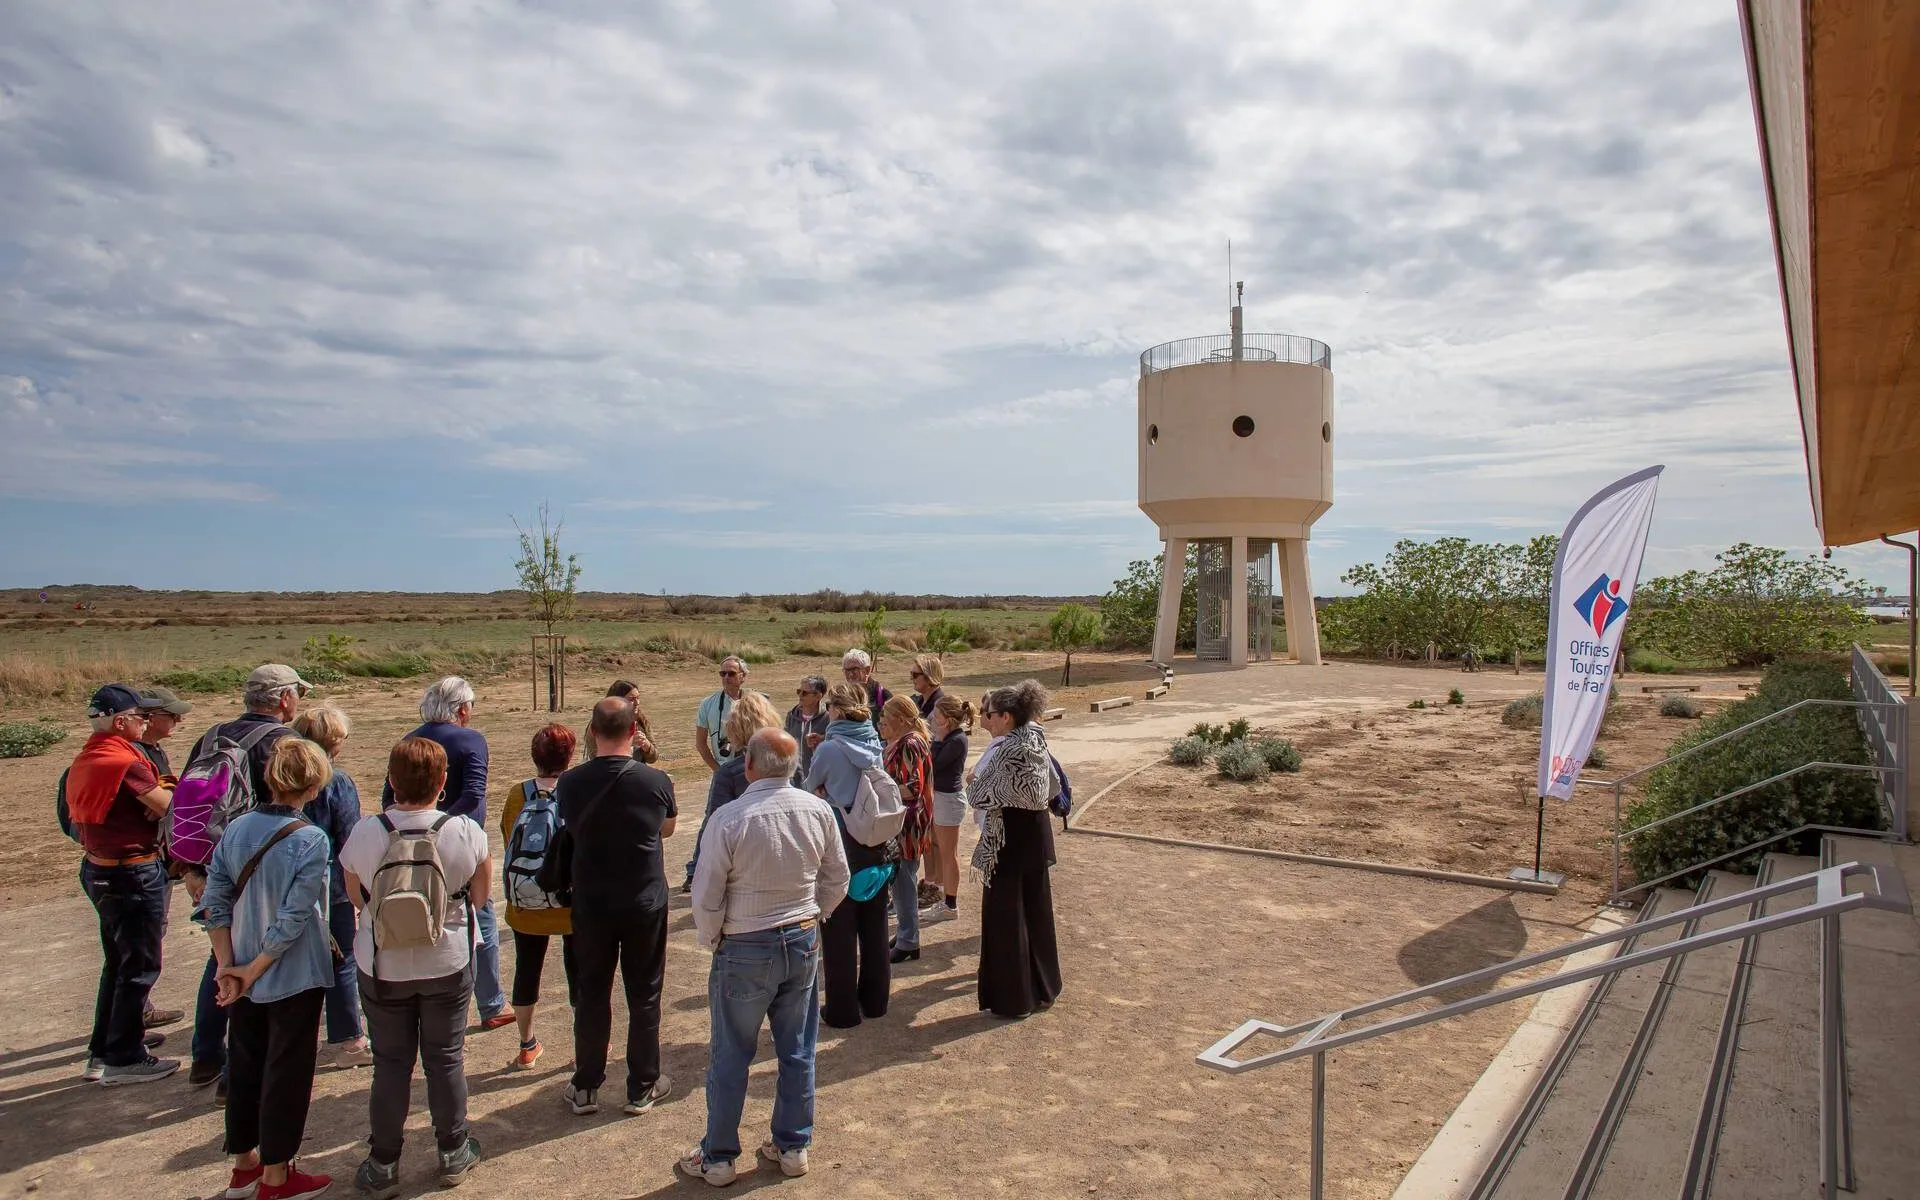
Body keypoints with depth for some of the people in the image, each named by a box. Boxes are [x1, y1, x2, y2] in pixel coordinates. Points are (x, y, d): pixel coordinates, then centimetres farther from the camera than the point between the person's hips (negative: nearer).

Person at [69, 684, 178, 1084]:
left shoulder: (85, 758, 7)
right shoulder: (125, 761, -22)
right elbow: (168, 806, -18)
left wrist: (154, 797, 0)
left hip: (97, 869, 9)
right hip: (133, 874, -9)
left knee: (117, 962, 20)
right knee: (140, 966, 3)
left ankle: (101, 1052, 30)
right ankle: (124, 1060, 11)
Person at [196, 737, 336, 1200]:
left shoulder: (236, 829, -4)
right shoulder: (310, 841, -22)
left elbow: (213, 904, -3)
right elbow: (293, 921, -23)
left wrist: (228, 967, -2)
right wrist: (252, 971, -11)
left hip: (242, 976, 6)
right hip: (294, 979, -6)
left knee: (243, 1066, 20)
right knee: (287, 1073, 9)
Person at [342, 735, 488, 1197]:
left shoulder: (365, 833, -16)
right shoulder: (465, 831, -18)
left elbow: (357, 898, 0)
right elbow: (481, 895, -4)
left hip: (382, 968, 0)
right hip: (448, 964, 0)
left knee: (390, 1063, 15)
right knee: (446, 1058, 16)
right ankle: (453, 1153, 30)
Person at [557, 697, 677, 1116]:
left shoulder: (570, 783, -12)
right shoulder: (656, 781, -14)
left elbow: (570, 829, 7)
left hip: (591, 905, 1)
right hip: (645, 903, -1)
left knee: (591, 995, 15)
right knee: (644, 996, 12)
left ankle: (586, 1088, 26)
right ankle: (642, 1088, 22)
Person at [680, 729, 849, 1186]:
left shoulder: (730, 818, -21)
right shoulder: (818, 810, -8)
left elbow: (707, 897, -14)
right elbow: (837, 879, 3)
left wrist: (711, 940, 4)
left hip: (745, 949, -4)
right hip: (804, 943, 4)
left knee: (731, 1056, 12)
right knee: (797, 1051, 17)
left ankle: (718, 1158, 26)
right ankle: (793, 1147, 30)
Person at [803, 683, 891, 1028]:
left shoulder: (829, 749, -15)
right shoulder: (875, 745, 1)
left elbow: (810, 789, 1)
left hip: (840, 844, -6)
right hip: (875, 844, 6)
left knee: (839, 929, 5)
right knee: (874, 923, 16)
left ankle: (842, 1009, 13)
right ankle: (874, 1000, 28)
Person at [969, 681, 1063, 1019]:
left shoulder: (1008, 751, -23)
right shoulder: (1034, 741, 3)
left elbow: (979, 796, -19)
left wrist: (973, 783, 4)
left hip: (1009, 841, -9)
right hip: (1036, 835, 9)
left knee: (1006, 918, 4)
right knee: (1035, 911, 18)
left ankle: (1013, 999, 14)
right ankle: (1042, 988, 32)